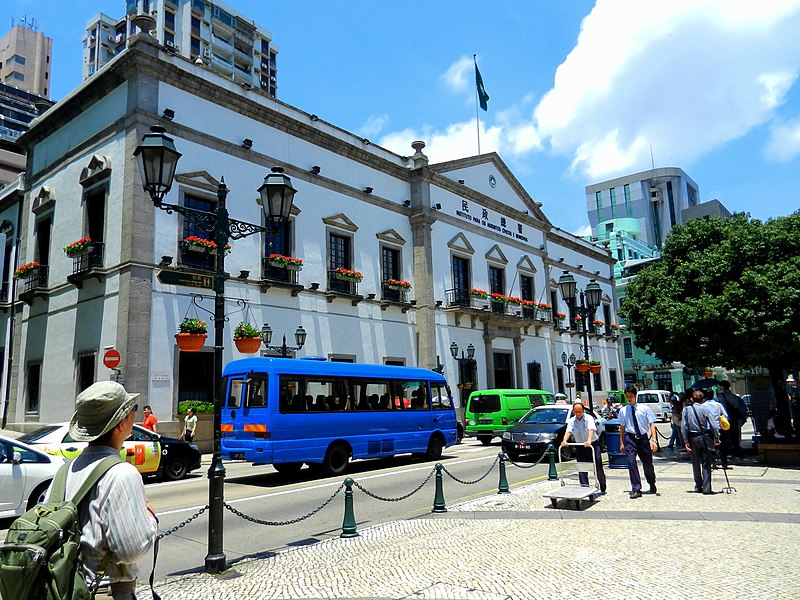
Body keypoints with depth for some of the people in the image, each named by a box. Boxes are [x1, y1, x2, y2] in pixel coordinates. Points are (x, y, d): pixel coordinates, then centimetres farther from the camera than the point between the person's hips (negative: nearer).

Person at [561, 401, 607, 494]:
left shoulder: (589, 418, -13)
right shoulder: (571, 420, -2)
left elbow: (591, 429, -30)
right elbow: (568, 431, -17)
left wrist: (589, 440, -49)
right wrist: (564, 441, -37)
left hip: (593, 444, -3)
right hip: (580, 446, 3)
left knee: (598, 467, 2)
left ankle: (603, 489, 18)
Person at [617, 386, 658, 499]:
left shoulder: (644, 408, -2)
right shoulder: (623, 410, 3)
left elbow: (651, 424, -3)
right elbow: (622, 427, 9)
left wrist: (653, 440, -12)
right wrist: (621, 443, 9)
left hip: (643, 438, 0)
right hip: (630, 438, 0)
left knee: (647, 463, 12)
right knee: (631, 462, -13)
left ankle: (652, 487, 39)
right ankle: (636, 489, -5)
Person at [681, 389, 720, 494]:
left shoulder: (686, 409, -1)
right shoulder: (705, 409, -5)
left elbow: (683, 426, -5)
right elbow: (714, 426, -11)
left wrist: (686, 441, -2)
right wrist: (716, 439, -1)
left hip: (692, 439, 1)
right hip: (705, 438, -1)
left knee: (696, 464, 14)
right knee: (706, 464, 4)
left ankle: (698, 487, 20)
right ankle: (706, 488, 0)